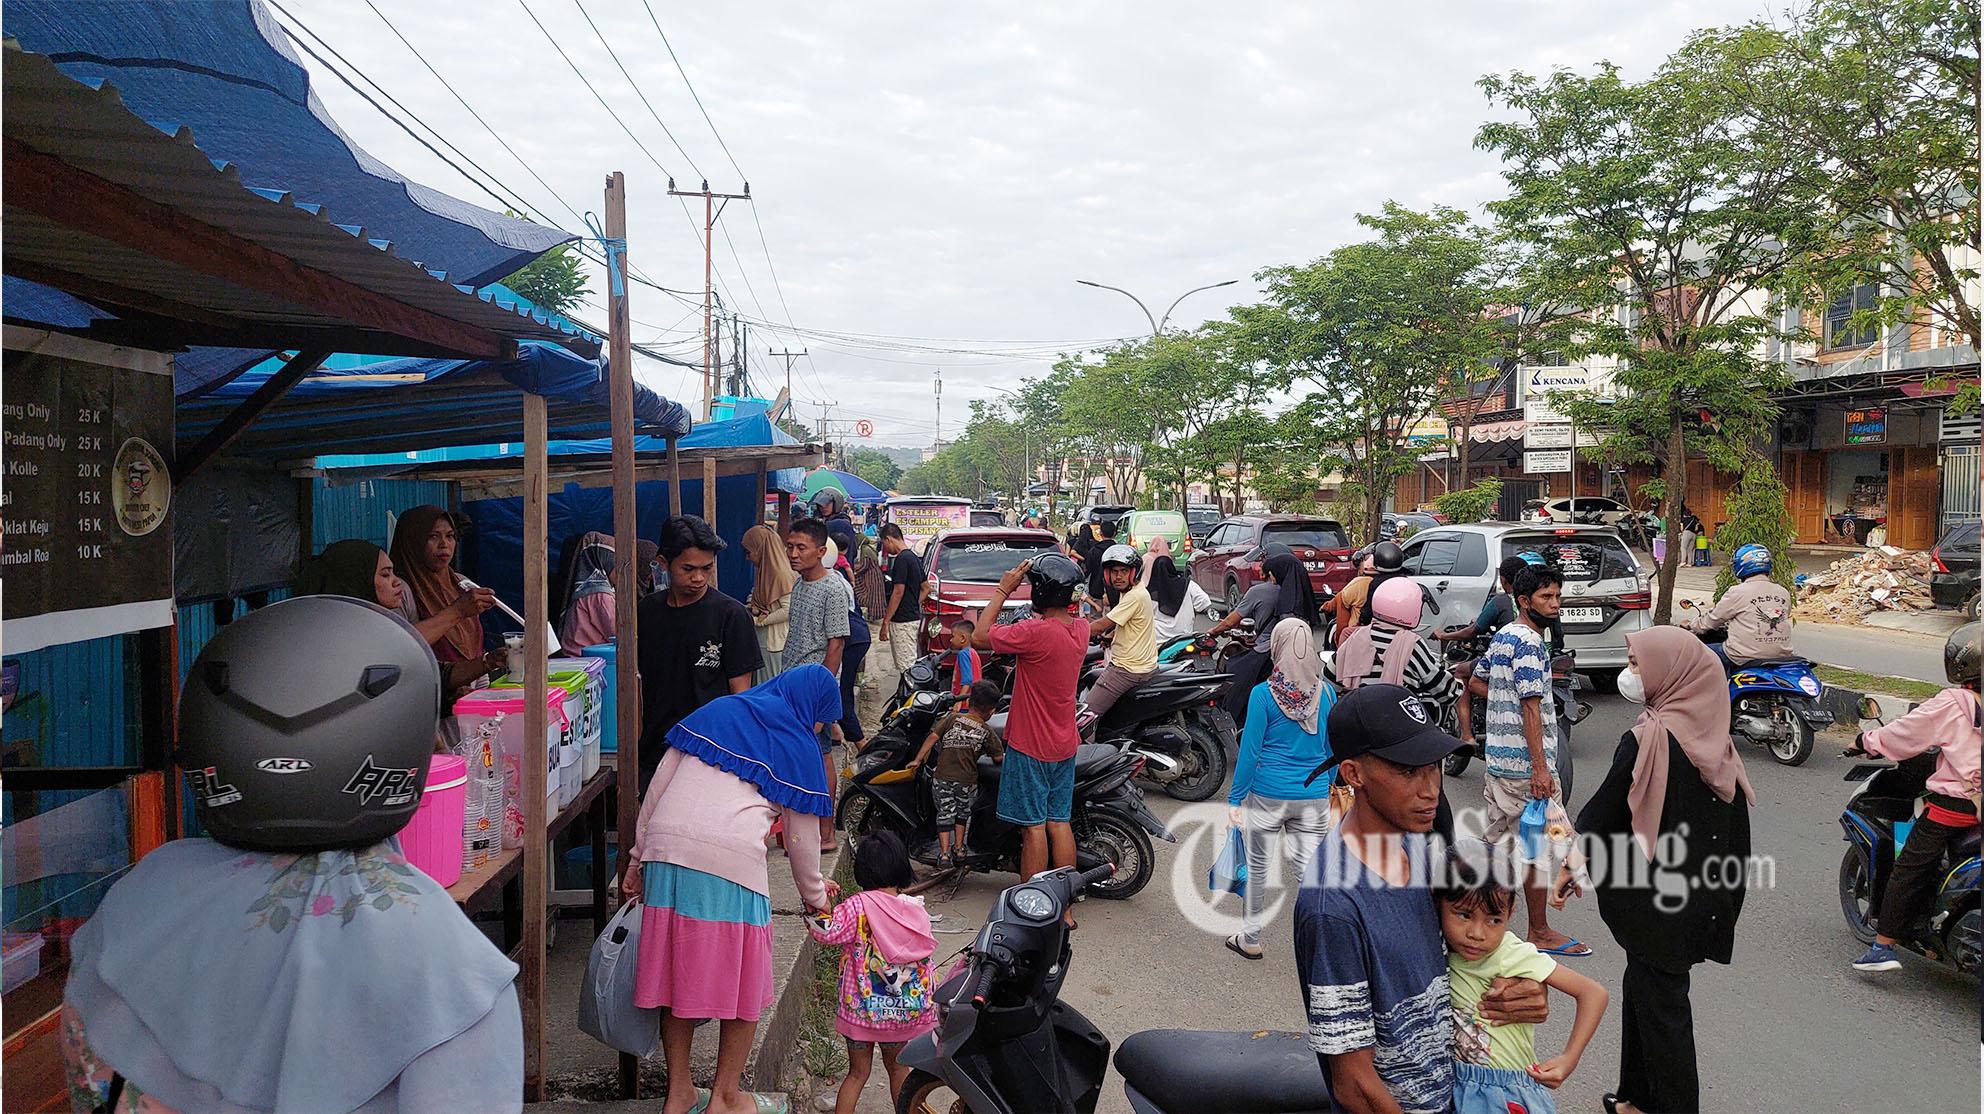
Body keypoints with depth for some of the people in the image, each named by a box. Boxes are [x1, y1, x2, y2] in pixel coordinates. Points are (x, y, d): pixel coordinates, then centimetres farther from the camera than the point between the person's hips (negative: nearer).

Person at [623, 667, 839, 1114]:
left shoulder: (714, 711, 22)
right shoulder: (799, 748, 13)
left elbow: (657, 786, 16)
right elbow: (802, 838, 16)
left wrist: (639, 857, 20)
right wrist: (815, 895, 31)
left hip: (666, 848, 5)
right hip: (731, 860, -4)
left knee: (678, 974, 16)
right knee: (742, 985, 12)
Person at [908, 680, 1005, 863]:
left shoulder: (953, 718, 1)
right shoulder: (987, 731, -2)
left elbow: (933, 737, -4)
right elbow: (998, 757, 0)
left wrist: (917, 759, 1)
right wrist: (1006, 755, 23)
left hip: (942, 777, 0)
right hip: (967, 781, 0)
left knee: (945, 813, 11)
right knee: (962, 811, 23)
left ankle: (944, 852, 5)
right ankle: (959, 847, 30)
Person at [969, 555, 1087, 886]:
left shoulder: (1036, 632, -24)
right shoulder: (1080, 629, -1)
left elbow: (979, 637, -17)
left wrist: (1003, 590, -11)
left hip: (1030, 746, -7)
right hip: (1064, 745, 7)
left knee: (1033, 826, 1)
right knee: (1059, 822, 13)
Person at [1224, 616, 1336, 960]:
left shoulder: (1263, 694, -11)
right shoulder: (1326, 692, -1)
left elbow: (1250, 751, -9)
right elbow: (1332, 747, 8)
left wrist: (1234, 799, -1)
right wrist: (1331, 786, 21)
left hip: (1268, 795, -3)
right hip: (1314, 796, 3)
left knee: (1257, 867, 13)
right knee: (1308, 868, 6)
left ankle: (1250, 939, 27)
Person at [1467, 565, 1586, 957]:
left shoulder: (1503, 636, 12)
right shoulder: (1529, 643, -17)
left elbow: (1476, 682, 23)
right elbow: (1531, 708, -22)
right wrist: (1540, 767, -23)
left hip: (1499, 756, 9)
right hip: (1525, 761, -9)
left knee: (1498, 839, 17)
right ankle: (1540, 933, 11)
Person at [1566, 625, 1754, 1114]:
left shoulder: (1647, 740, -22)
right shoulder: (1715, 741, 1)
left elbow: (1603, 807, -16)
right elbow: (1737, 826, 7)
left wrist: (1570, 863, -3)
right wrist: (1727, 895, 17)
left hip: (1653, 899, -8)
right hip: (1698, 899, 8)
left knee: (1658, 1002, 6)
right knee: (1641, 986, 21)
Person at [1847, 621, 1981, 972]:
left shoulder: (1949, 705, -10)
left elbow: (1901, 736, -4)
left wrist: (1868, 740, 14)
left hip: (1954, 803, -5)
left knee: (1909, 870, 0)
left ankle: (1884, 946, -2)